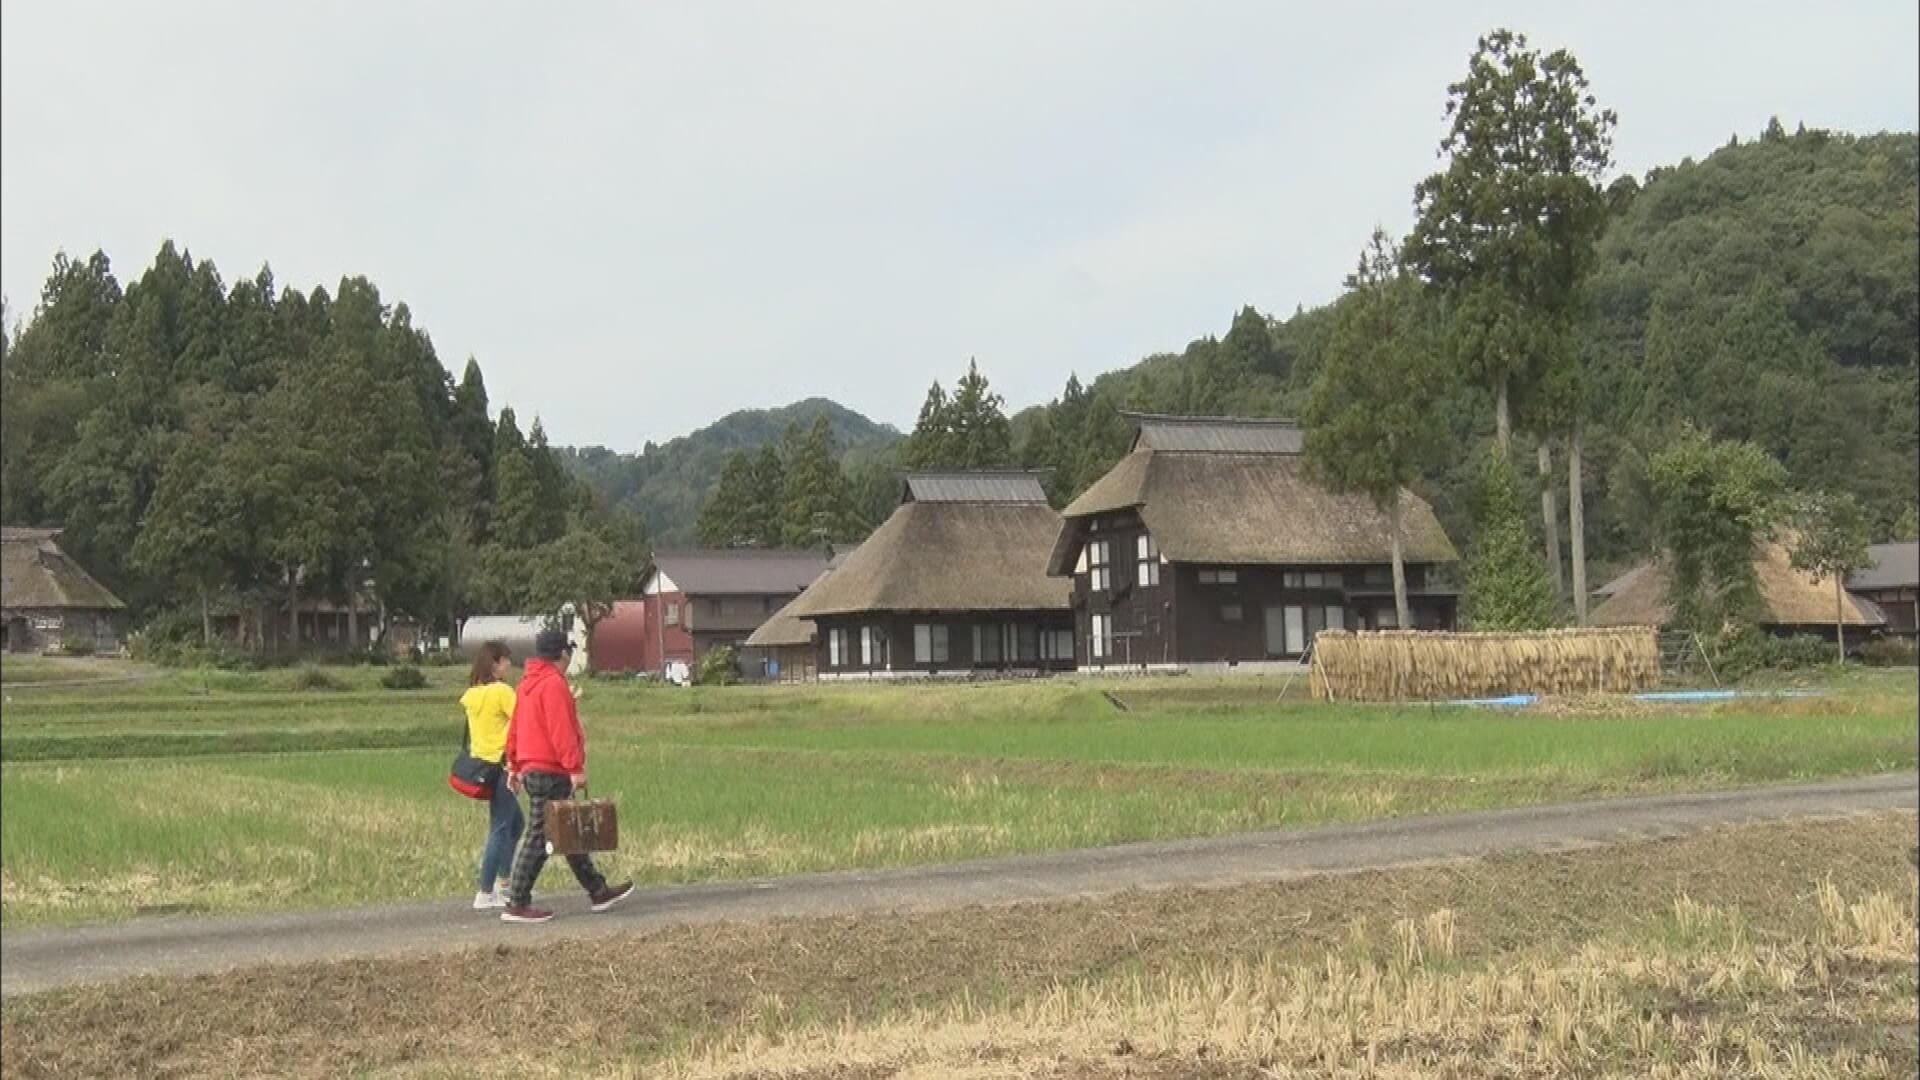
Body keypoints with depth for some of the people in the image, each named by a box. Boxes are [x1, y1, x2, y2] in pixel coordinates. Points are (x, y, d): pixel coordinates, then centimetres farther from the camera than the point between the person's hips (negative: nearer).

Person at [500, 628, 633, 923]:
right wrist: (575, 767, -21)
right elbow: (561, 730, -21)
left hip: (531, 769, 10)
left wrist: (514, 765, 24)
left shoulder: (528, 683, 16)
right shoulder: (553, 684, -14)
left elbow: (515, 727, 20)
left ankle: (598, 891, 23)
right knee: (538, 838, -7)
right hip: (550, 773, -10)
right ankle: (517, 904, -6)